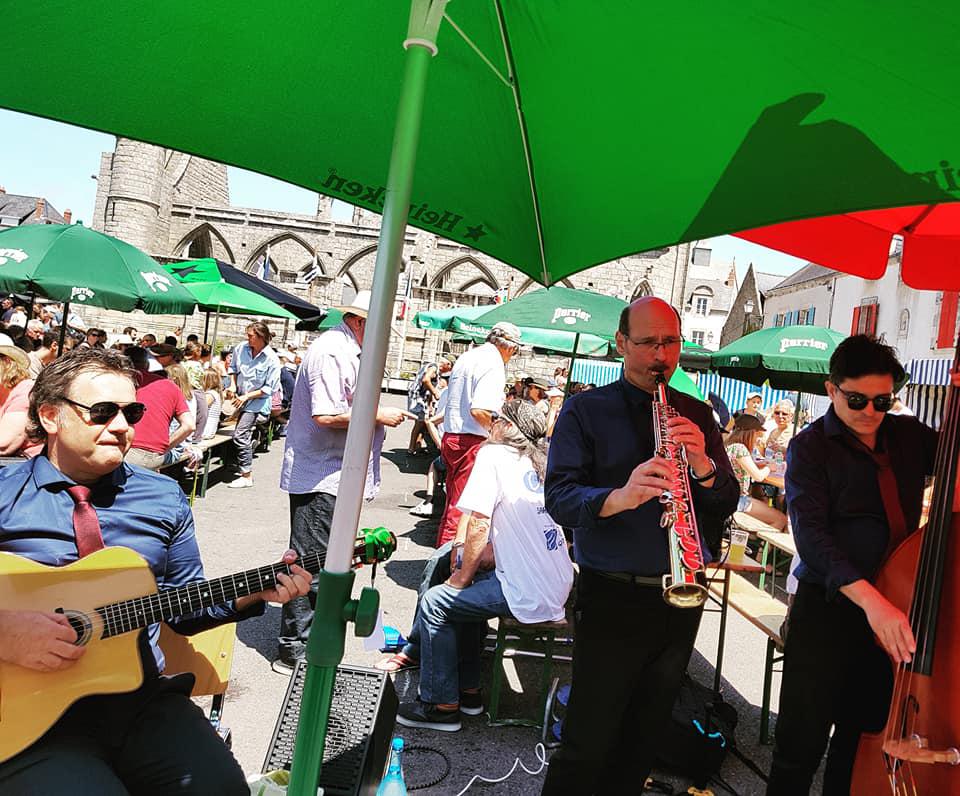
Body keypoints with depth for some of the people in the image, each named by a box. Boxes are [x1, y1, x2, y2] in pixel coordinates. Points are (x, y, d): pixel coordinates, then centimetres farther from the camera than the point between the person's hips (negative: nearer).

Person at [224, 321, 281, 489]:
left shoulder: (271, 360, -18)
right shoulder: (240, 348, -4)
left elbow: (270, 388, -15)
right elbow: (233, 367, 16)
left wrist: (246, 397, -17)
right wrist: (233, 385, 0)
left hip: (257, 402, -6)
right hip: (241, 398, 6)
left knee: (240, 436, -12)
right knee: (245, 434, 17)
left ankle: (246, 476, -4)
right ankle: (243, 467, 35)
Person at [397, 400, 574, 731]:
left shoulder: (494, 455, -9)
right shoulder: (540, 463, 14)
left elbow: (479, 524, -15)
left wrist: (462, 578, -2)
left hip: (529, 597, -9)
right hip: (558, 589, 9)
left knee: (434, 603, 2)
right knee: (467, 594, 25)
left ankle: (441, 705, 12)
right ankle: (469, 689, 31)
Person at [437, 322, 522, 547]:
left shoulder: (466, 357, 14)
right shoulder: (493, 364, -14)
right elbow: (479, 410, -24)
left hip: (450, 436, 9)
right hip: (471, 442, -9)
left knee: (453, 501, 18)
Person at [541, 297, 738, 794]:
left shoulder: (698, 416, 10)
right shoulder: (585, 410, -2)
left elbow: (726, 506, 5)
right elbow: (559, 498, -13)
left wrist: (702, 465, -16)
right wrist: (620, 496, -32)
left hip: (682, 597, 4)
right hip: (612, 598, -4)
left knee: (644, 740, 17)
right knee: (588, 747, 0)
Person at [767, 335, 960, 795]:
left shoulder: (910, 436, 7)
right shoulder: (810, 447, -8)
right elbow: (811, 535, -19)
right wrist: (870, 598, -33)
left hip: (894, 611, 5)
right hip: (829, 607, -4)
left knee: (865, 735, 17)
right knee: (803, 743, 0)